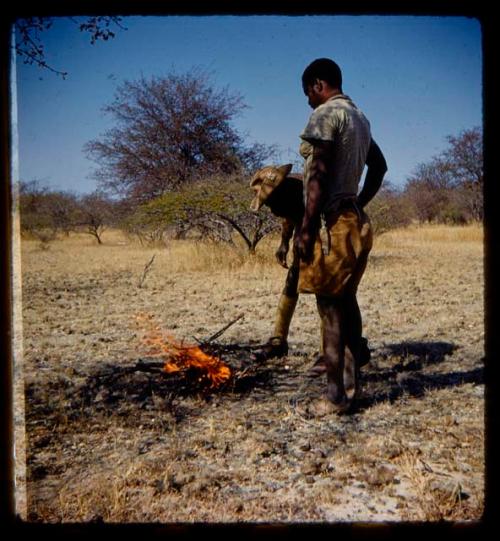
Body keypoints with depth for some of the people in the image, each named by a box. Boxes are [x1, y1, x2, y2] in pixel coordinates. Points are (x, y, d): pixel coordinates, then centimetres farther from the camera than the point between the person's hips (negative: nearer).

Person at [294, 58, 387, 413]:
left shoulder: (326, 113, -10)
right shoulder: (360, 117, 19)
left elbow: (318, 175, -18)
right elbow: (379, 166, 29)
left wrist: (306, 228, -19)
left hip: (331, 223, -9)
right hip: (355, 221, 9)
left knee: (331, 310, -6)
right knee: (347, 304, 13)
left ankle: (337, 397, -2)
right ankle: (351, 386, 19)